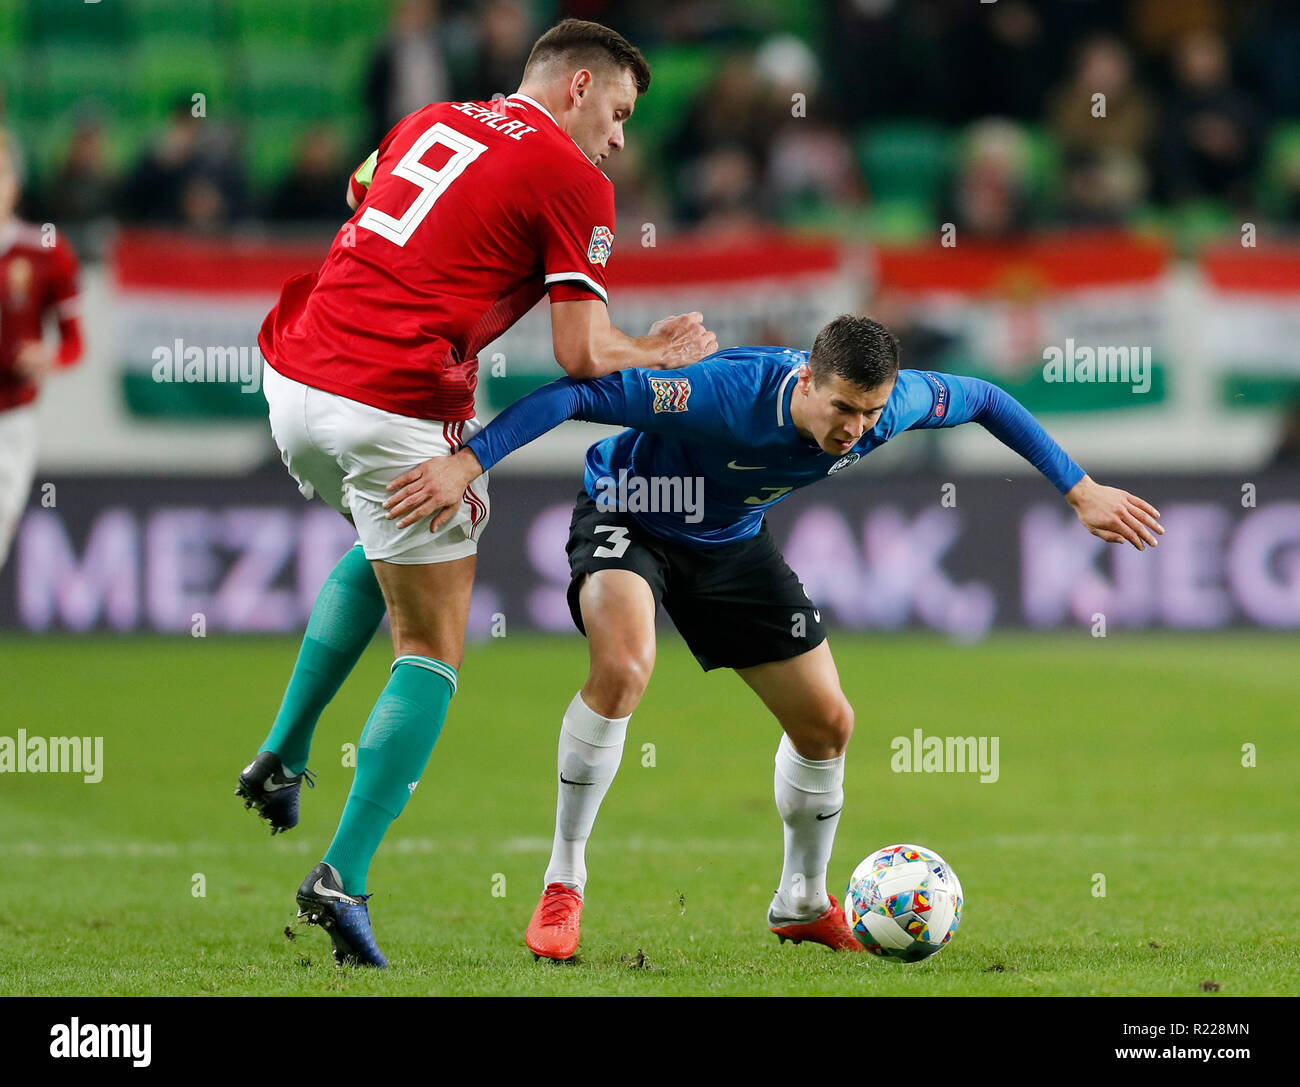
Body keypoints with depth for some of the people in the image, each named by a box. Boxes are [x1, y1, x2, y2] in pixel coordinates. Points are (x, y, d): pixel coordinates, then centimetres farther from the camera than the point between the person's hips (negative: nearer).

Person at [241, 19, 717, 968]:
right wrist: (664, 354, 12)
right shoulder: (573, 181, -2)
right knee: (433, 652, 6)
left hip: (294, 381, 7)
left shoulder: (428, 124, 17)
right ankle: (343, 880, -3)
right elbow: (583, 356, -6)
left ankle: (284, 750, 26)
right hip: (398, 410, -7)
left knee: (384, 552, 36)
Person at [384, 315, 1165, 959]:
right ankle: (564, 883, -19)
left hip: (732, 540, 6)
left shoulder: (892, 402, -23)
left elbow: (984, 401, -3)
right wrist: (466, 463, -47)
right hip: (629, 520, -6)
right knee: (624, 668, -35)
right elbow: (581, 396, -39)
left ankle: (804, 902, 33)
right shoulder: (728, 395, -40)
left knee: (828, 724, 6)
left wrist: (1081, 491, -1)